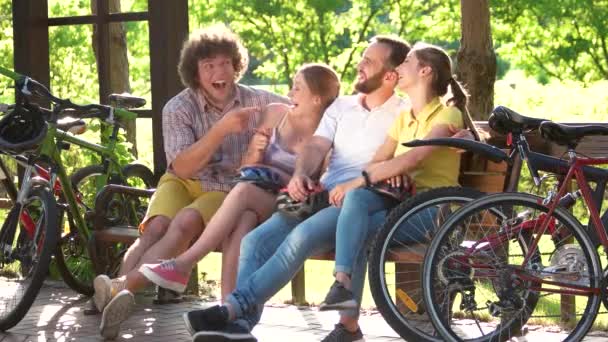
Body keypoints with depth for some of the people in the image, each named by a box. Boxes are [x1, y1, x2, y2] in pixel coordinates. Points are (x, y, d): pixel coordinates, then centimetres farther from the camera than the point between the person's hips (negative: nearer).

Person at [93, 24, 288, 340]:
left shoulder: (255, 101, -3)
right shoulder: (178, 108, -6)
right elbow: (183, 167, -17)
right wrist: (221, 129, -28)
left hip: (228, 191, -2)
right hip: (183, 182, 2)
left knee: (185, 223, -33)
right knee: (155, 228, -31)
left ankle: (121, 288, -52)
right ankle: (116, 300, -48)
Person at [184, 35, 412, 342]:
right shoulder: (342, 106, 23)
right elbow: (316, 146, 11)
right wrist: (300, 175, -11)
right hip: (320, 197, 6)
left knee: (302, 236, -33)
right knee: (256, 240, -19)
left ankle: (233, 309, -37)